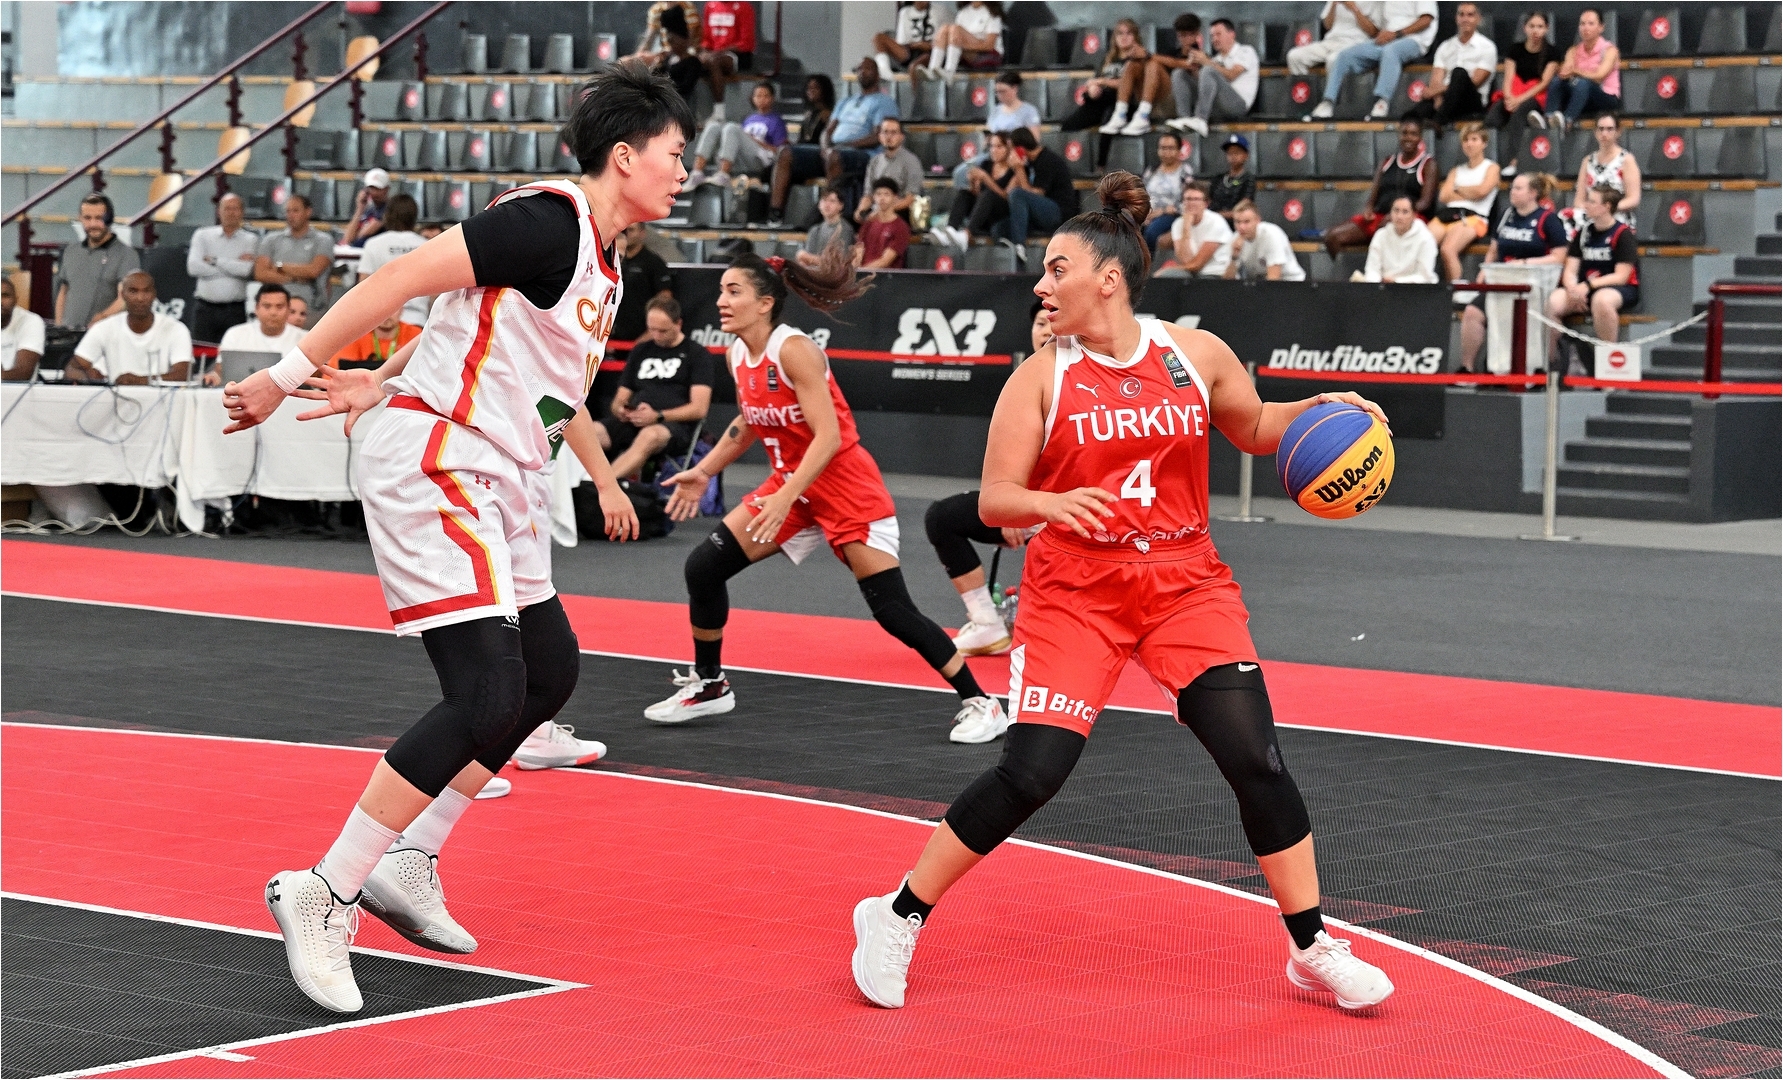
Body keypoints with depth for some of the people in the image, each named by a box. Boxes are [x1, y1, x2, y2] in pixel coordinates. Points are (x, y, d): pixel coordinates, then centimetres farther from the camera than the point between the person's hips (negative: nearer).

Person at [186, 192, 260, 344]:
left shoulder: (251, 239, 6)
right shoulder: (203, 235, 9)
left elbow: (249, 270, -12)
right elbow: (193, 267, -7)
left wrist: (214, 261, -6)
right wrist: (234, 267, -6)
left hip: (235, 310, -1)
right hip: (205, 307, 1)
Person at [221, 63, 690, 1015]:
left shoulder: (601, 263, 14)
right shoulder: (551, 221, -16)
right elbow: (409, 276, -19)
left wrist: (379, 383, 20)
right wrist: (291, 373, -19)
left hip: (496, 485, 11)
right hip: (432, 465, -11)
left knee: (549, 670, 16)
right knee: (486, 695, -18)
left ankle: (410, 863, 22)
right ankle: (322, 896, -10)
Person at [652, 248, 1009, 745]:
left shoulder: (794, 350, -21)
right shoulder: (737, 355, 2)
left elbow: (828, 436, -26)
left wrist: (785, 498, -32)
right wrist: (704, 471, 16)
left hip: (846, 488, -8)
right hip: (789, 484, 8)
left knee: (892, 610, -12)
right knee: (703, 566, -1)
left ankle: (980, 703, -1)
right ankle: (708, 686, 17)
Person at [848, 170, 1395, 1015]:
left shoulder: (1196, 356, 1)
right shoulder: (1041, 376, -4)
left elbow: (1254, 429, 20)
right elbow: (994, 500, -6)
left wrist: (1316, 410, 1)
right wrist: (1050, 503, -27)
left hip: (1184, 586, 2)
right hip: (1072, 594, -2)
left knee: (1255, 758, -8)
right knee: (1030, 772, -11)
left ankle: (1312, 948, 8)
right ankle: (896, 917, 6)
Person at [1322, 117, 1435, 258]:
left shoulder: (1428, 164, 7)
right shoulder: (1388, 162, 22)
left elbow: (1425, 202, -4)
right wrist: (1368, 208, -7)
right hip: (1379, 216, 5)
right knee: (1333, 236, -17)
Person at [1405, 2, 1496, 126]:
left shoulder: (1487, 47, 4)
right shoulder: (1445, 47, 18)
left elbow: (1475, 82, -5)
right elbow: (1436, 80, 7)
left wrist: (1437, 90, -9)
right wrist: (1439, 100, -16)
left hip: (1472, 103, -3)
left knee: (1459, 73, -34)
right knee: (1420, 110, -29)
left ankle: (1438, 122, -44)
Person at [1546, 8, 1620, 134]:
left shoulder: (1609, 49, -3)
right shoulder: (1574, 50, 10)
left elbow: (1599, 76, -19)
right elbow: (1565, 72, -7)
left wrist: (1575, 71, -33)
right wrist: (1566, 73, -32)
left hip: (1608, 99, -4)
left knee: (1582, 82, -34)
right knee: (1557, 80, -21)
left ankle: (1567, 121, -56)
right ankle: (1549, 118, -45)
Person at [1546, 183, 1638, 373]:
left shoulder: (1623, 234, -7)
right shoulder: (1583, 232, 10)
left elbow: (1621, 277, -13)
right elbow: (1570, 270, 6)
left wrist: (1588, 285, -23)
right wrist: (1573, 288, -17)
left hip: (1622, 290, -5)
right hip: (1585, 290, 5)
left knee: (1601, 299, -42)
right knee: (1551, 302, -24)